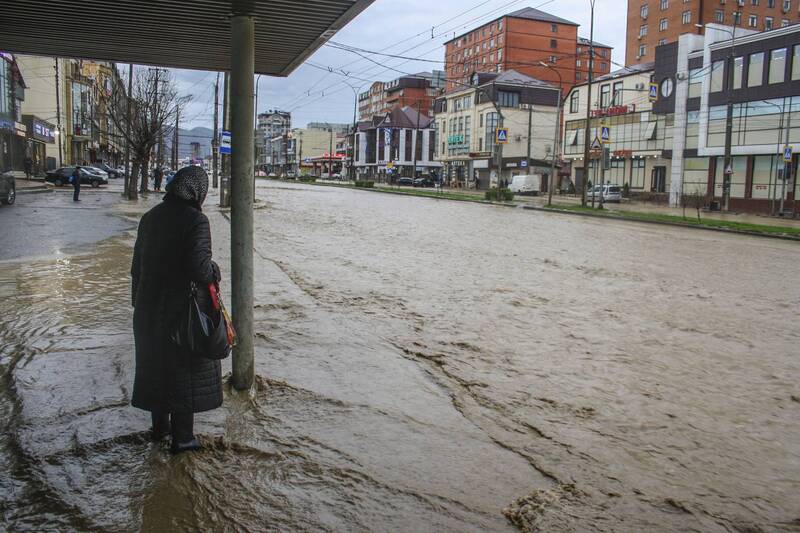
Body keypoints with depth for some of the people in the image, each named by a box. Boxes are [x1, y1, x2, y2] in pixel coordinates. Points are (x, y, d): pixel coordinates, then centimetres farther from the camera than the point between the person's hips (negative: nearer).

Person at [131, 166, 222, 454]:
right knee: (185, 368, 6)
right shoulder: (196, 220, -18)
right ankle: (181, 437, 15)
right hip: (183, 309, -7)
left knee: (156, 365, 19)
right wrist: (214, 272, -4)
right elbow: (200, 267, -26)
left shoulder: (150, 217, 5)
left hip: (149, 306, 7)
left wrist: (139, 301, 19)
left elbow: (137, 265, 10)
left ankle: (160, 425, 34)